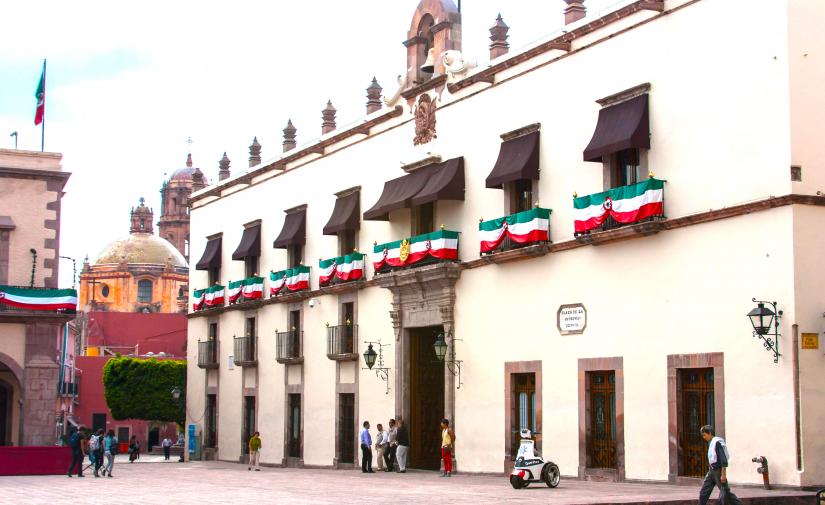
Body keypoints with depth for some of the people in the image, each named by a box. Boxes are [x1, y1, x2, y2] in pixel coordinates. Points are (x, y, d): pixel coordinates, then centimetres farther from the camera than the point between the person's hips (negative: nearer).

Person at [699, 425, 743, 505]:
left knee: (725, 492, -4)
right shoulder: (711, 443, 12)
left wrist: (723, 474, -23)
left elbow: (723, 459, -21)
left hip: (718, 471, -9)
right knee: (703, 492, 6)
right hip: (711, 471, 9)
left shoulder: (717, 442, -16)